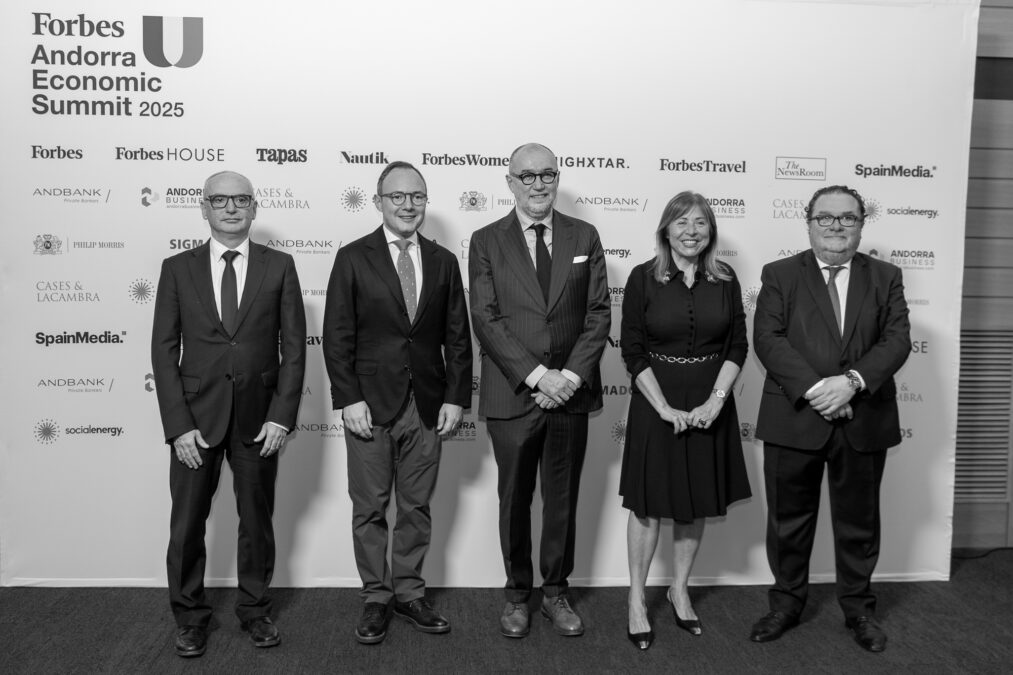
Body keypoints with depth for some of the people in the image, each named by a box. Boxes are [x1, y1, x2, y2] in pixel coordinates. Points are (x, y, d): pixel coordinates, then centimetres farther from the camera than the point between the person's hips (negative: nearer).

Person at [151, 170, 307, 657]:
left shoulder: (279, 266, 2)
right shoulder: (177, 268, 3)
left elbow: (293, 346, 0)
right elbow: (164, 350, 0)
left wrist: (281, 415, -8)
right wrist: (178, 424, -8)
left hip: (259, 416, 0)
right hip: (196, 416, 0)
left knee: (257, 518, 12)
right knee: (187, 523, 7)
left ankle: (254, 609, 30)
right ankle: (190, 616, 27)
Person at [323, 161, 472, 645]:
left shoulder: (443, 261, 8)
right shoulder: (353, 258, 0)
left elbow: (457, 338, 7)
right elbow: (337, 336, -4)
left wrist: (456, 398, 0)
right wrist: (349, 399, -11)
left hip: (428, 406, 3)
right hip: (370, 404, -2)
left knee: (417, 507, 10)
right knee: (369, 509, 6)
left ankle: (409, 593, 24)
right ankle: (375, 598, 21)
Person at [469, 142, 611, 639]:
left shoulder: (584, 236, 6)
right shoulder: (486, 241, 0)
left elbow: (599, 313, 2)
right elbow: (486, 319, -7)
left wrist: (572, 375, -11)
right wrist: (536, 375, -16)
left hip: (570, 392, 2)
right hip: (512, 394, -1)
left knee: (562, 499, 12)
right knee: (515, 499, 11)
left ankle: (556, 592, 28)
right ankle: (517, 593, 28)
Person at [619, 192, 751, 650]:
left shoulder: (725, 280, 2)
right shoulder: (643, 278, -7)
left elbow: (737, 346, 2)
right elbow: (633, 351, -9)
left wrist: (716, 399, -11)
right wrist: (665, 408, -15)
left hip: (709, 405, 3)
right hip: (656, 404, -3)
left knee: (697, 501, 12)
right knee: (649, 502, 4)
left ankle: (680, 589, 29)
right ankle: (636, 600, 17)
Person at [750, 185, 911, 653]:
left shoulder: (885, 278, 9)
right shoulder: (779, 275, 3)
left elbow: (897, 339, -2)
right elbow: (768, 339, -8)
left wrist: (853, 381, -18)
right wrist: (813, 388, -19)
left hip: (864, 422, 1)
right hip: (794, 419, -1)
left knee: (859, 521, 13)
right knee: (788, 519, 10)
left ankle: (858, 606, 31)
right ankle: (787, 601, 28)